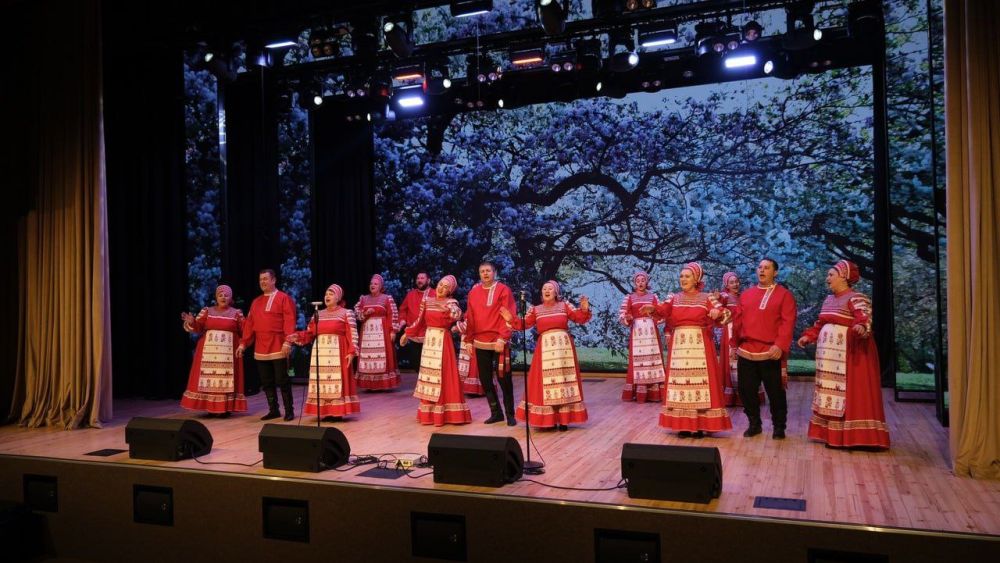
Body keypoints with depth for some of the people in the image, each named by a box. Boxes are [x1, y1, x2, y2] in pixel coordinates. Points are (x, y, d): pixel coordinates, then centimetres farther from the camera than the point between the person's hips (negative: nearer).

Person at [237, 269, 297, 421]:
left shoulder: (284, 298, -4)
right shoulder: (256, 302, 16)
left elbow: (289, 322, -12)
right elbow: (249, 324, 16)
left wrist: (287, 342, -20)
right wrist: (243, 343, 9)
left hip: (278, 348, -6)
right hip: (260, 349, 6)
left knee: (282, 381, -4)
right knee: (266, 382, 9)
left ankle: (289, 410, 6)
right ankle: (273, 410, 18)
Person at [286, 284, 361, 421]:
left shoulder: (346, 313, 0)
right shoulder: (318, 315, 15)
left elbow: (352, 335, -6)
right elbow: (309, 333, 11)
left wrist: (351, 352, -15)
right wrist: (297, 336, -6)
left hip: (337, 354, -5)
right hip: (320, 353, 5)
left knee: (336, 381, -6)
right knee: (322, 381, 4)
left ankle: (337, 412, -1)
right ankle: (324, 411, 10)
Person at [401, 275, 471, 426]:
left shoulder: (451, 302, -6)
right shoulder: (427, 301, 8)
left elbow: (457, 315, -27)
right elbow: (419, 321, 15)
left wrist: (447, 309, -44)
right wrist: (407, 333, 16)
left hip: (442, 341, -5)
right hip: (429, 340, 5)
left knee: (443, 375, -5)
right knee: (429, 373, 8)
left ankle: (444, 412, 1)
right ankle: (429, 412, 16)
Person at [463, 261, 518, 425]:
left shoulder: (503, 290, -3)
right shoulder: (473, 292, 11)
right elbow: (469, 318, 12)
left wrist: (502, 338, -17)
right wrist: (468, 340, 8)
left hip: (499, 342, -5)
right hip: (480, 343, 5)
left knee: (504, 378, 0)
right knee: (485, 379, 8)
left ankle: (510, 414, 12)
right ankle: (496, 412, 21)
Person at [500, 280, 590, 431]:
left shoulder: (565, 306, 5)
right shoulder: (535, 309, 8)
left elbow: (580, 318, 1)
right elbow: (524, 324, 4)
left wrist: (584, 309, -18)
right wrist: (511, 319, -10)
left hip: (563, 348, -1)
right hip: (545, 348, 1)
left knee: (563, 381, 1)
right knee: (545, 382, 0)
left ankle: (563, 419, 7)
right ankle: (548, 419, 8)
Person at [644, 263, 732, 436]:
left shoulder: (706, 298, 4)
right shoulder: (674, 298, 9)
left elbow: (723, 313, -8)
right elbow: (663, 310, -9)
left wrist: (718, 312, -32)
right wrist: (653, 308, -31)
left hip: (700, 346, -2)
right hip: (679, 345, 2)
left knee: (700, 380, -3)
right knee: (680, 380, 2)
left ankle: (700, 425, 4)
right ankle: (682, 424, 9)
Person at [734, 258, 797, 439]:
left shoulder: (784, 295, 0)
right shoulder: (746, 294, 15)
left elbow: (787, 323, -10)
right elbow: (739, 321, 16)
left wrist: (780, 345, -21)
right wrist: (735, 343, 13)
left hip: (771, 353, -4)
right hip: (746, 353, 5)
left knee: (775, 392, 4)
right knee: (746, 391, 9)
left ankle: (779, 427, 19)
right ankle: (754, 424, 24)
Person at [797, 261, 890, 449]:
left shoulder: (856, 298, -11)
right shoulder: (829, 299, 15)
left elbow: (865, 317, -28)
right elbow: (820, 323, 25)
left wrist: (862, 327, -47)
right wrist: (808, 336, 17)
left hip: (850, 355, -9)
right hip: (829, 355, 9)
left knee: (851, 393, -6)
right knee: (831, 391, 10)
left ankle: (855, 435, -1)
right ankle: (832, 433, 16)